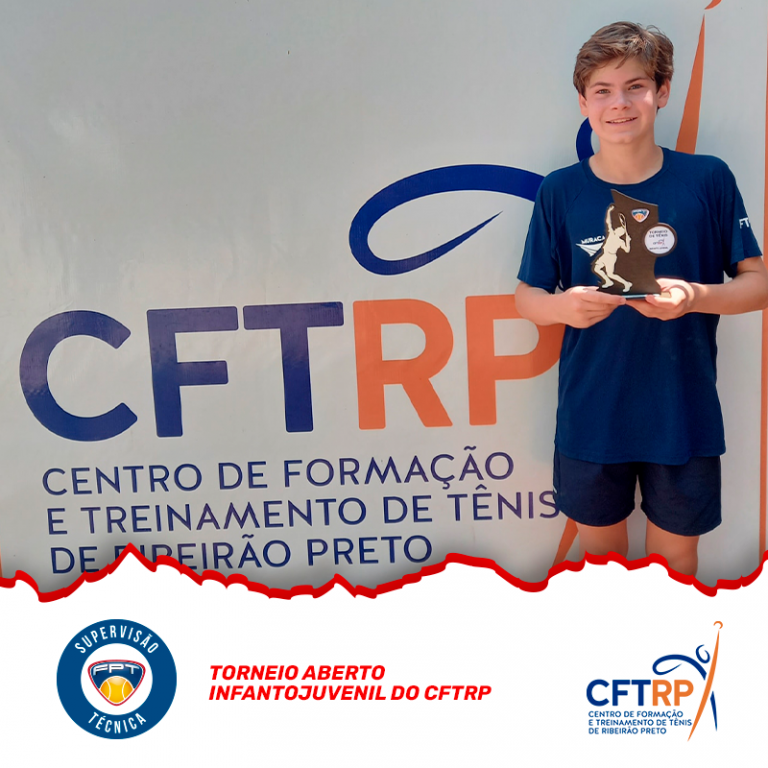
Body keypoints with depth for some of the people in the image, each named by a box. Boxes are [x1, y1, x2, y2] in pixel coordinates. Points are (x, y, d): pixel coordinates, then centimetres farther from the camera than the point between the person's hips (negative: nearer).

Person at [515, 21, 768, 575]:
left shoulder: (708, 180, -5)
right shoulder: (560, 192, -2)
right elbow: (526, 297, 3)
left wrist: (694, 296, -20)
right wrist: (563, 306, -20)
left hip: (682, 417, 0)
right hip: (590, 417, 1)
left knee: (674, 559, 16)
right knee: (599, 554, 16)